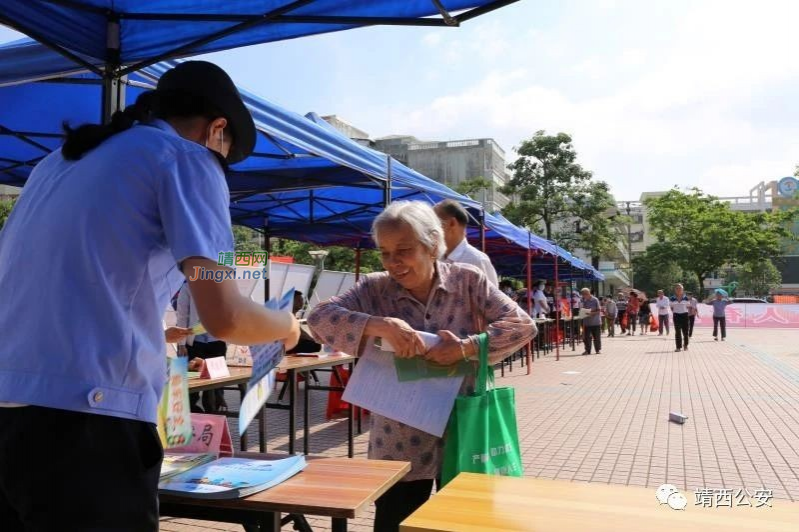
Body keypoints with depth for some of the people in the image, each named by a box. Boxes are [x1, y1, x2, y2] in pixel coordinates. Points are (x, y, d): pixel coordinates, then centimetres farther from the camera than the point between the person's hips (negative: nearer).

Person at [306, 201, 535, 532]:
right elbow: (319, 318, -17)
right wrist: (380, 325, -31)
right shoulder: (374, 289, -6)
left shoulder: (467, 281, -6)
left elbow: (522, 325, -10)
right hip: (399, 443, 0)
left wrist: (467, 347, -24)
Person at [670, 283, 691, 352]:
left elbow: (687, 306, 8)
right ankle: (678, 347, 2)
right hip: (676, 315, 0)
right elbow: (671, 307, 9)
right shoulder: (672, 298, 1)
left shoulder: (686, 298, 0)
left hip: (684, 315, 0)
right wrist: (673, 312, -1)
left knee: (685, 331, 3)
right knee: (677, 332, -1)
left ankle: (685, 345, 22)